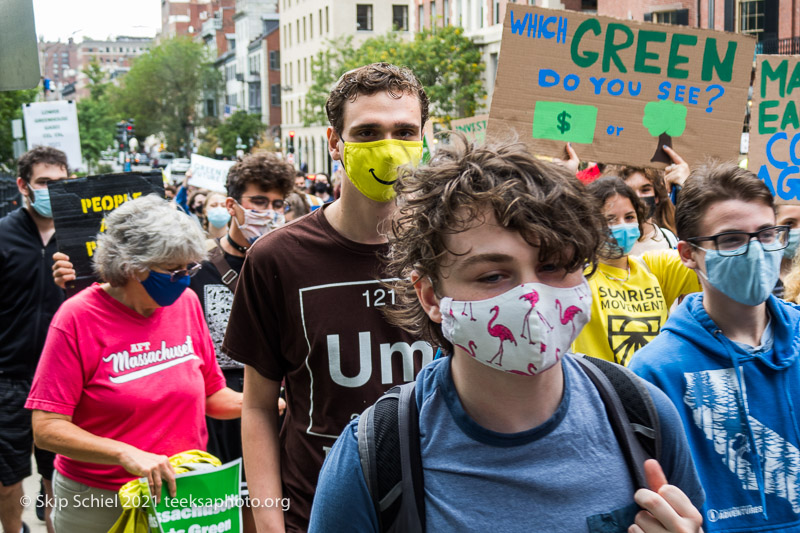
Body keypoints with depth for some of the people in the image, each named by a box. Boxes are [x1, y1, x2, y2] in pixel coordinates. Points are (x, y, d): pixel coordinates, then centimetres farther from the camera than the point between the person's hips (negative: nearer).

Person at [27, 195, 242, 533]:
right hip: (98, 503, -4)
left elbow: (211, 396, 7)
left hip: (184, 490, 4)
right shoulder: (78, 318, -15)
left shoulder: (186, 302, -1)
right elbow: (47, 428, -18)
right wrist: (126, 454, -30)